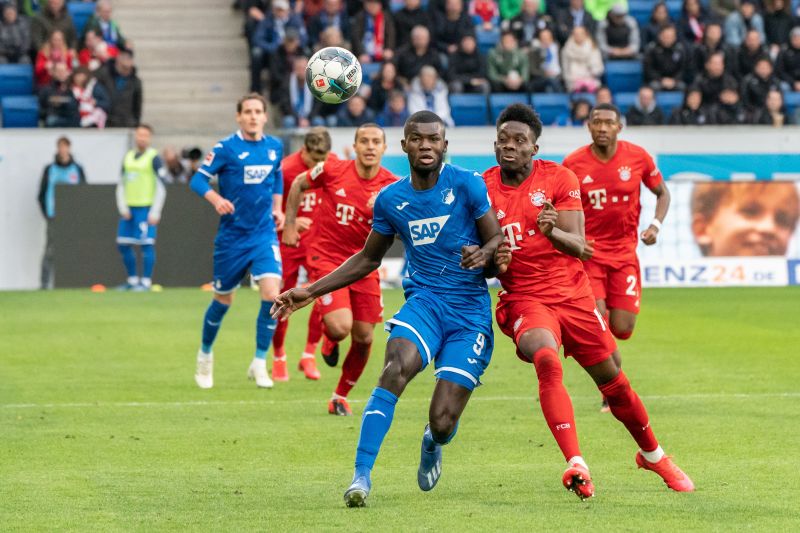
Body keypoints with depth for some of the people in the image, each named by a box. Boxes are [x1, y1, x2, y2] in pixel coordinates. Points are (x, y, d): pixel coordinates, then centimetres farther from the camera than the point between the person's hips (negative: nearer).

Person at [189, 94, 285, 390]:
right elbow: (198, 179, -11)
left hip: (264, 235, 3)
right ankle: (205, 355, 35)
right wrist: (216, 199, -30)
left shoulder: (275, 147, 4)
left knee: (271, 294, -16)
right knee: (223, 300, 9)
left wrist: (277, 207, 10)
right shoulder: (226, 148, -10)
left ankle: (259, 364, -4)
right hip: (232, 237, -3)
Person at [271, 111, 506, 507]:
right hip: (424, 300, 2)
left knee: (443, 423, -7)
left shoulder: (466, 185, -4)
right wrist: (311, 291, 16)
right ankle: (361, 476, -28)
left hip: (470, 313, -2)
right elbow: (368, 259, 21)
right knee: (394, 372, -31)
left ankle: (432, 443, 34)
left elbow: (498, 241, -1)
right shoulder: (390, 200, 7)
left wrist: (484, 255, -26)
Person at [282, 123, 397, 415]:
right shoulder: (333, 171, -10)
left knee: (363, 338, 3)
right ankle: (329, 340, 18)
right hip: (327, 258, -3)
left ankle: (340, 397, 26)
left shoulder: (392, 186, -6)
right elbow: (298, 184, 8)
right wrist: (289, 224, 7)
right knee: (340, 327, -22)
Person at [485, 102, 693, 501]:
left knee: (615, 383, 8)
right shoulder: (483, 188, -1)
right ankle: (576, 465, -37)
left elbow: (577, 247, -10)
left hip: (573, 295, 1)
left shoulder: (559, 179, -4)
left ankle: (652, 455, 35)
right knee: (547, 360, -32)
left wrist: (553, 232, -32)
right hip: (524, 300, -1)